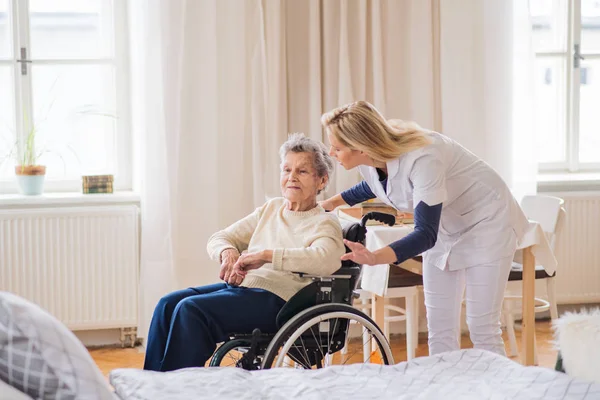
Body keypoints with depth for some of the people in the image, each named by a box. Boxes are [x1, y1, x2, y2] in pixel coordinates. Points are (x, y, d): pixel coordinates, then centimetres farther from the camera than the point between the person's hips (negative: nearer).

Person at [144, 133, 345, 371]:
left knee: (191, 309, -26)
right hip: (239, 286, 7)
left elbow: (327, 259, -25)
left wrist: (267, 255, -27)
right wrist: (228, 252, -8)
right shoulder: (271, 209, 20)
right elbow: (217, 239, 18)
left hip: (276, 298, -7)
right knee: (168, 304, -14)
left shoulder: (324, 224, 0)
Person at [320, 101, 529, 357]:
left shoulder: (421, 159, -37)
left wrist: (376, 257, -54)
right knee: (440, 330, 4)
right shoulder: (368, 161, -14)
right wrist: (333, 202, 7)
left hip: (486, 220, -7)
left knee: (482, 328, -8)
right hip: (444, 227, 7)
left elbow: (426, 234, -40)